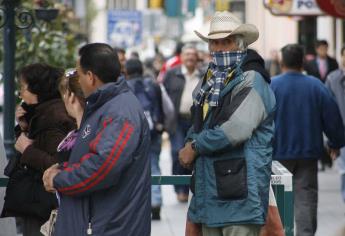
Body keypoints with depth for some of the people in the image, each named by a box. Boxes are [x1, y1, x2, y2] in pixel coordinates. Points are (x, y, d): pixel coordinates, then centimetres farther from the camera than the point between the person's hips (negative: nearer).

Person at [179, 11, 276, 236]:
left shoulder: (252, 80, -9)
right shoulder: (211, 81, 18)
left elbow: (237, 129, -22)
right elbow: (200, 124, 26)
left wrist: (195, 146, -10)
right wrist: (190, 144, 1)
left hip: (240, 192, -9)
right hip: (209, 188, 9)